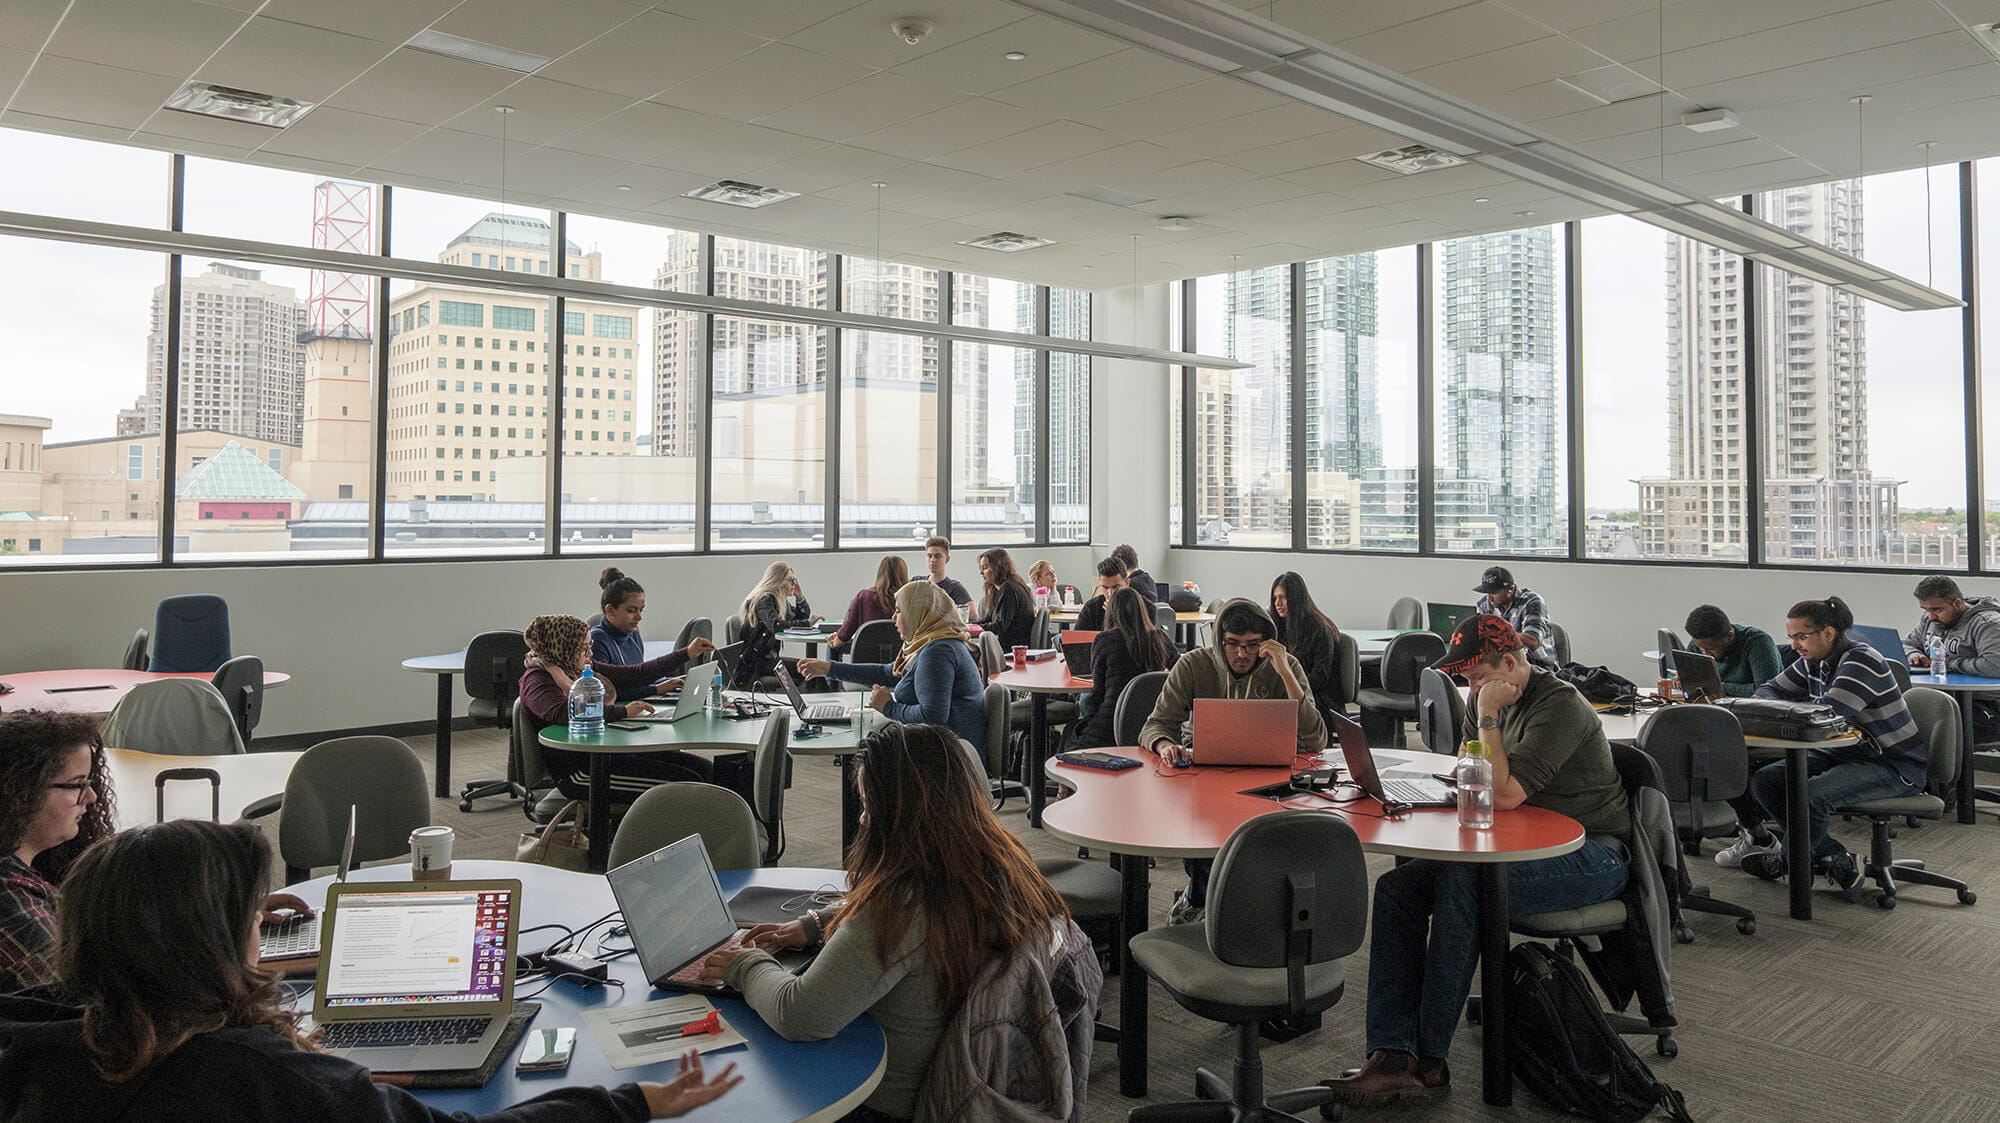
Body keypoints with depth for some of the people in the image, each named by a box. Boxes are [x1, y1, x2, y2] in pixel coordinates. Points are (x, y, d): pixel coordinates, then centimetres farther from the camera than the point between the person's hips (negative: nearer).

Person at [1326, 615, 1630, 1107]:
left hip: (1592, 857, -8)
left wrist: (1487, 717, -20)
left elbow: (1504, 794, -25)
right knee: (1396, 887, -12)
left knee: (1460, 885, -33)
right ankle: (1392, 1057, -20)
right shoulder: (1487, 699, 8)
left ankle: (1429, 1061, -23)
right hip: (1520, 845, 9)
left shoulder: (1560, 706, -18)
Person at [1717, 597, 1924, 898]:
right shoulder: (1813, 661, 4)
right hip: (1847, 753, 9)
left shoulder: (1862, 661, -22)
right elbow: (1772, 689, 15)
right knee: (1764, 780, -6)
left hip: (1896, 766, -9)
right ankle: (1837, 862, -2)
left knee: (1809, 795, -31)